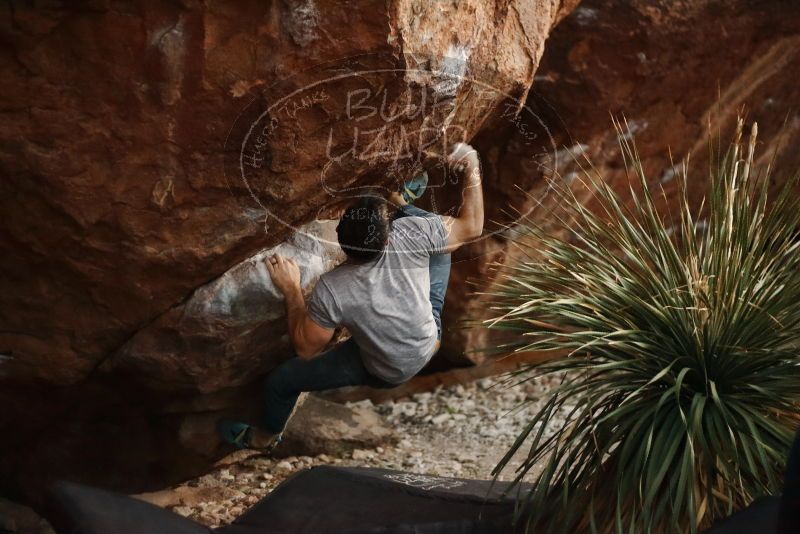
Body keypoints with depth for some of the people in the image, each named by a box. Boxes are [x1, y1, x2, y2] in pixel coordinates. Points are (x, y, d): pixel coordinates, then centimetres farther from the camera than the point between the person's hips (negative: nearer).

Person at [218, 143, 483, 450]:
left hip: (387, 374, -2)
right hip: (430, 342, 2)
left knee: (280, 380, 17)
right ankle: (405, 204, 36)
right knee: (440, 242, 8)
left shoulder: (331, 290, -35)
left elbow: (305, 349, -19)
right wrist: (472, 172, -11)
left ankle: (265, 437, 45)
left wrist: (291, 291, -15)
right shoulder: (410, 235, -33)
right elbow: (472, 228, -16)